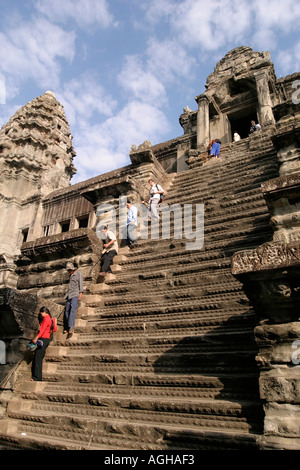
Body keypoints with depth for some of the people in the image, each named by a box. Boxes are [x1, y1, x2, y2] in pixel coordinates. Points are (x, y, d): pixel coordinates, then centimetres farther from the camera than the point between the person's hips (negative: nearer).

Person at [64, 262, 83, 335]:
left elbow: (80, 283, -4)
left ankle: (71, 328, -27)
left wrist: (80, 294, -13)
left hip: (75, 294, -7)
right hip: (69, 295, 7)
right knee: (67, 311, -1)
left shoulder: (78, 273, 3)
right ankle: (66, 328, 4)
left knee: (73, 310, -19)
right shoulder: (70, 275, 22)